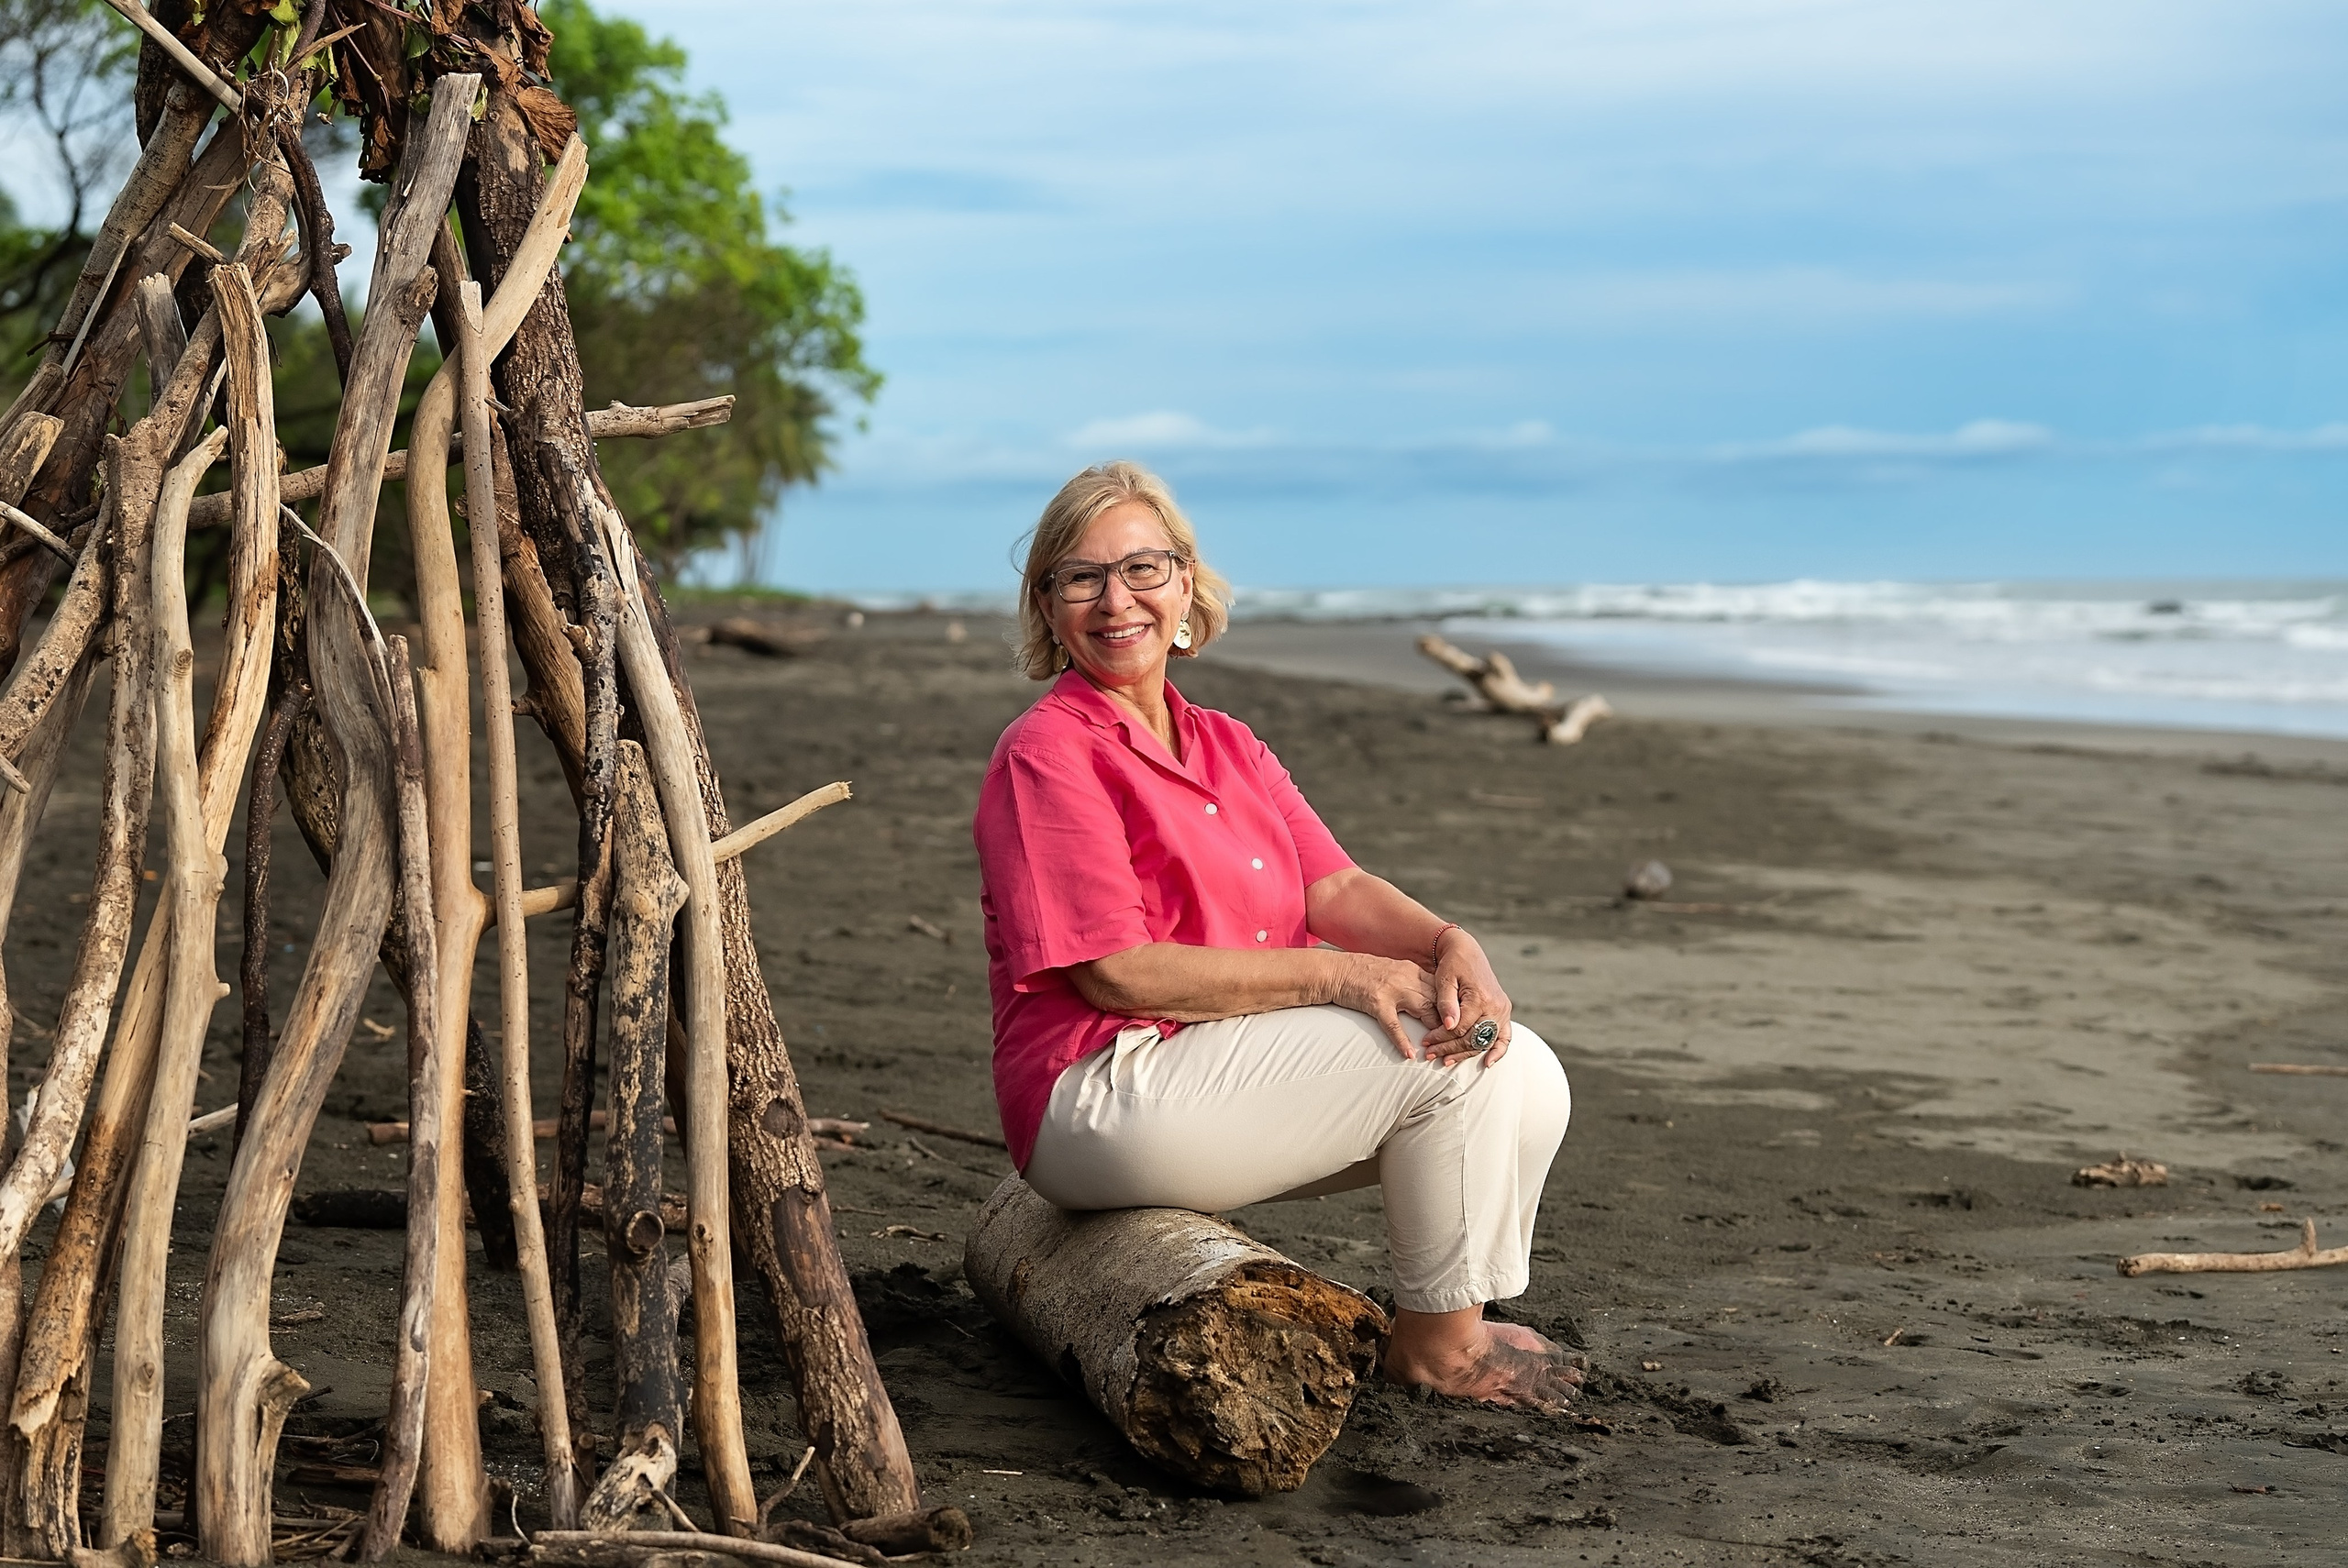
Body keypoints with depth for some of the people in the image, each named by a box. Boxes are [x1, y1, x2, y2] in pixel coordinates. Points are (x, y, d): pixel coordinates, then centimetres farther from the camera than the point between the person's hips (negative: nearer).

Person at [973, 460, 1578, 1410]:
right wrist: (1337, 976, -21)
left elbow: (1335, 889, 5)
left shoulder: (1227, 747, 17)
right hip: (1105, 1100, -8)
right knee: (1451, 1058, -16)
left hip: (1241, 1068, 9)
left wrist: (1449, 945, -18)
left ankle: (1458, 1327, 8)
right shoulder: (1047, 753, -9)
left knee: (1524, 1075, -2)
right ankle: (1433, 1343, -1)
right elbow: (1117, 972, -17)